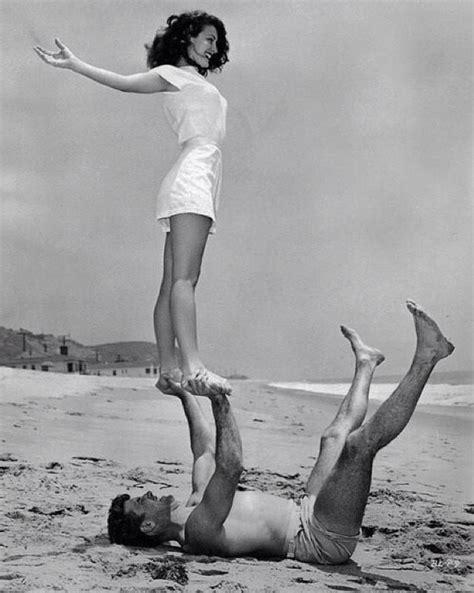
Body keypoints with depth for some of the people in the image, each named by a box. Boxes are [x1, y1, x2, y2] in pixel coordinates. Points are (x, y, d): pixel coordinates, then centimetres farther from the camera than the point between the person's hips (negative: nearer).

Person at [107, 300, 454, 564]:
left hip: (307, 519, 10)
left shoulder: (195, 508, 9)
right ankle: (425, 358, -12)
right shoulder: (197, 530, -20)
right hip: (326, 540, -10)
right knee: (359, 440, -21)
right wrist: (221, 405, -34)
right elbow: (230, 466, -35)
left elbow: (205, 450, 23)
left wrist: (186, 397, 27)